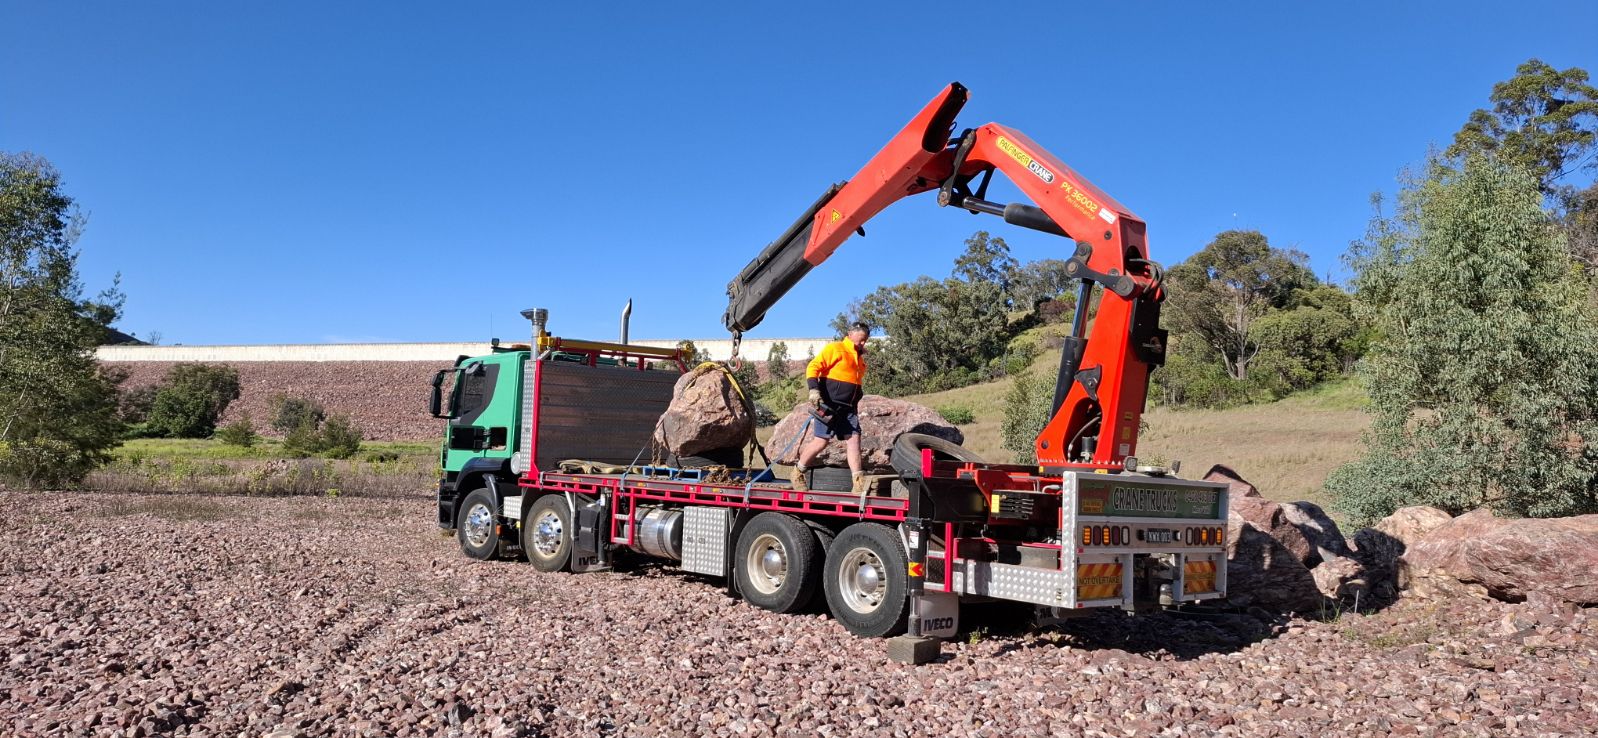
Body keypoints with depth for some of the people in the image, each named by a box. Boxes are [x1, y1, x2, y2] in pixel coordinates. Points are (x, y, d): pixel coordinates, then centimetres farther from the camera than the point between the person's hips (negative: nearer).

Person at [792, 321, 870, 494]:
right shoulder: (835, 349, -5)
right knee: (822, 441, -8)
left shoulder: (859, 357, 20)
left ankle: (859, 484, -6)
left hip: (848, 408, 7)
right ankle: (798, 474, 11)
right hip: (829, 405, -7)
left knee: (854, 440, -3)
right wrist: (814, 390, -21)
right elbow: (813, 367, -13)